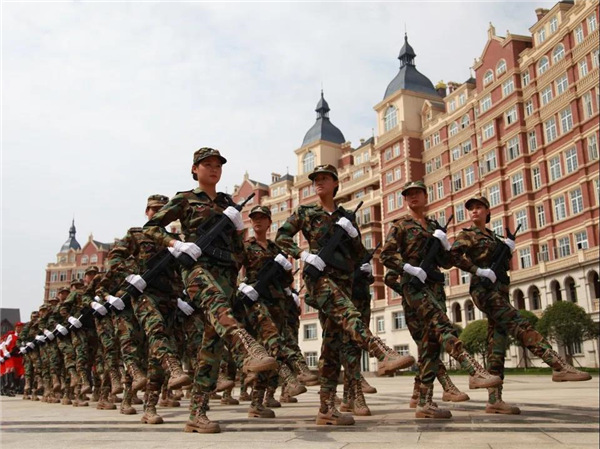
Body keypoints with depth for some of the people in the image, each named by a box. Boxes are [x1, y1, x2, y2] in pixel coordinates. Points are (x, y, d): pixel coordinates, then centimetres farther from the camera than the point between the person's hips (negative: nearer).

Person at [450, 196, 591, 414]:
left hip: (499, 291, 7)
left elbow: (504, 265, 25)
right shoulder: (467, 235, 2)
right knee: (521, 326, -22)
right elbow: (454, 254, -16)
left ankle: (494, 400, -2)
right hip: (484, 289, -7)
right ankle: (560, 366, -31)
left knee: (497, 343, 0)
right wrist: (479, 271, -21)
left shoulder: (493, 236, 23)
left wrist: (507, 248, 7)